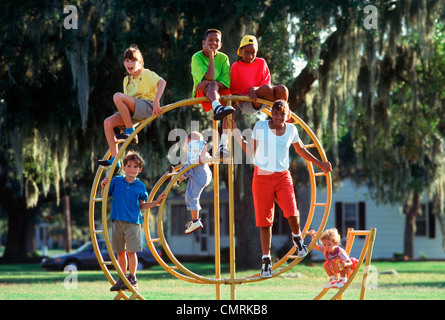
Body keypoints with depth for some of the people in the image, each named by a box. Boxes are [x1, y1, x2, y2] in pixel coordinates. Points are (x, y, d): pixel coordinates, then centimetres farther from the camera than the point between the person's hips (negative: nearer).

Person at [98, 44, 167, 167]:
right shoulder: (127, 80, 20)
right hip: (133, 112, 7)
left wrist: (156, 102, -30)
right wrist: (124, 125, 14)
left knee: (118, 96, -27)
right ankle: (114, 159, -13)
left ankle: (131, 132, -21)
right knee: (108, 122, -11)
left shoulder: (146, 74, 0)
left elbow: (162, 82, -18)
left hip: (146, 106, -7)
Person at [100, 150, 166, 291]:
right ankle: (122, 278, 16)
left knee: (131, 251, -7)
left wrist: (156, 202, 2)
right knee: (120, 252, 8)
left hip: (133, 222, -2)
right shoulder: (116, 181, 4)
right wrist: (103, 187, -9)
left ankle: (132, 279, 1)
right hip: (117, 221, 2)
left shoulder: (140, 186, 3)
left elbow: (142, 205, 13)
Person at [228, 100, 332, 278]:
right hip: (262, 177, -1)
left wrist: (320, 164, 24)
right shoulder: (260, 126, -2)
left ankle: (297, 238, 14)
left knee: (292, 212, -19)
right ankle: (266, 260, 10)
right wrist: (234, 130, -1)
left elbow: (301, 150, 21)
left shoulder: (291, 129, 4)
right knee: (264, 221, -2)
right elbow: (250, 151, 4)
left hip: (283, 176, 1)